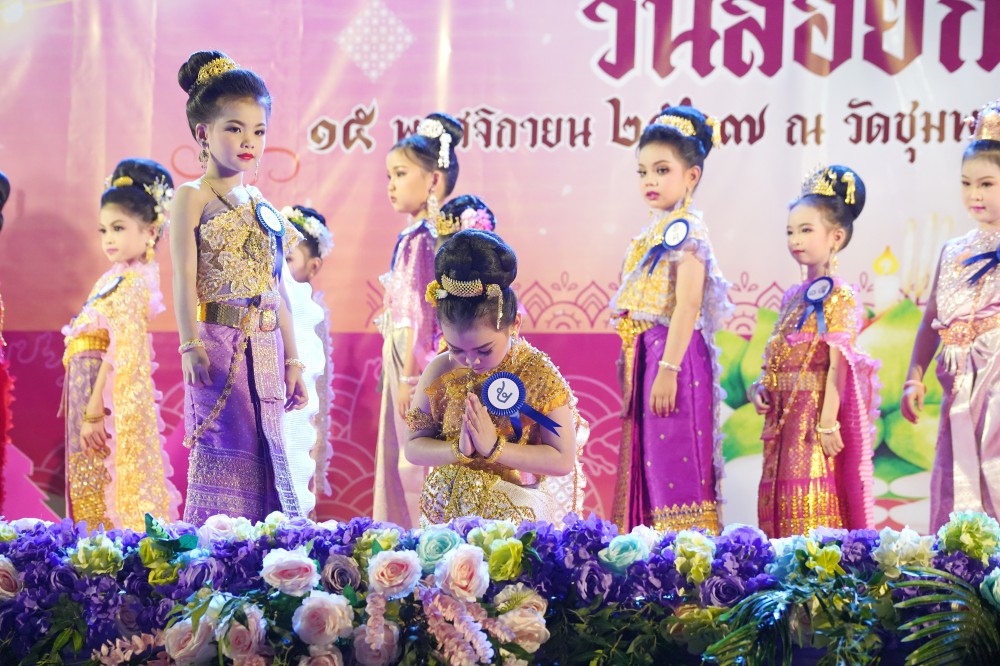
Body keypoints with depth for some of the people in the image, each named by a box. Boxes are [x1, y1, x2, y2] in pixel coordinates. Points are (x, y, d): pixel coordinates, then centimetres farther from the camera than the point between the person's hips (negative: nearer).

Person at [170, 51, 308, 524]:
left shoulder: (260, 204, 16)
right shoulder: (192, 197, -1)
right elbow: (184, 279, -9)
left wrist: (292, 359, 15)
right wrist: (190, 346, -18)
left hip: (265, 345, 6)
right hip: (219, 342, -6)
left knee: (265, 452, 5)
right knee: (224, 450, -8)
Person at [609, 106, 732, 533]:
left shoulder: (684, 228, -11)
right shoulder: (654, 231, 16)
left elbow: (688, 304, -20)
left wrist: (668, 368, -25)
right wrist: (630, 362, 18)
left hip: (674, 354, -10)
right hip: (645, 355, 10)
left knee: (675, 462, -8)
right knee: (649, 457, 11)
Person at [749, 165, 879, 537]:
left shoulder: (840, 297, -8)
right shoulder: (793, 297, 15)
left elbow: (838, 365, -14)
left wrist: (828, 422, -19)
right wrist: (760, 387, 0)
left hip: (817, 411, -8)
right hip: (784, 415, 8)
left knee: (813, 505, -9)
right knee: (780, 501, 8)